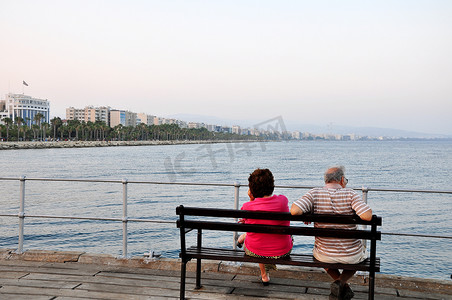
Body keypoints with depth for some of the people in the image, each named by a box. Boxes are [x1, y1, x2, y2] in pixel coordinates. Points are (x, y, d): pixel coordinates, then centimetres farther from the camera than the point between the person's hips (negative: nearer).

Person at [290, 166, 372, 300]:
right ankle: (341, 282, 13)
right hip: (351, 256, -1)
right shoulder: (350, 194, -13)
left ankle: (345, 287, 27)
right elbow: (367, 216, -26)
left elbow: (294, 210, -24)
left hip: (325, 256, 1)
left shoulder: (314, 194, -10)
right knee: (362, 253, 36)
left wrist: (307, 215, -3)